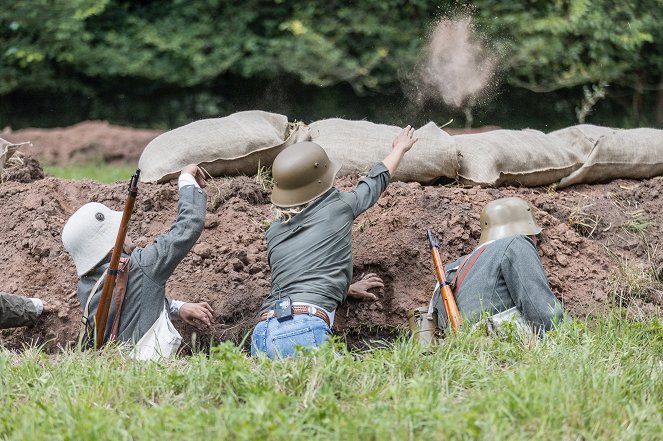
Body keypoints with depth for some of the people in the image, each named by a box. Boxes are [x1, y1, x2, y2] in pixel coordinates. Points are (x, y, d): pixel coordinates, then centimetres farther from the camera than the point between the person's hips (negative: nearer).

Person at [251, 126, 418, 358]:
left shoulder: (273, 233, 22)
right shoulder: (339, 207, 11)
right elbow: (378, 177, 32)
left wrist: (344, 287, 52)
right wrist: (400, 147, 51)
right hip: (306, 329, -6)